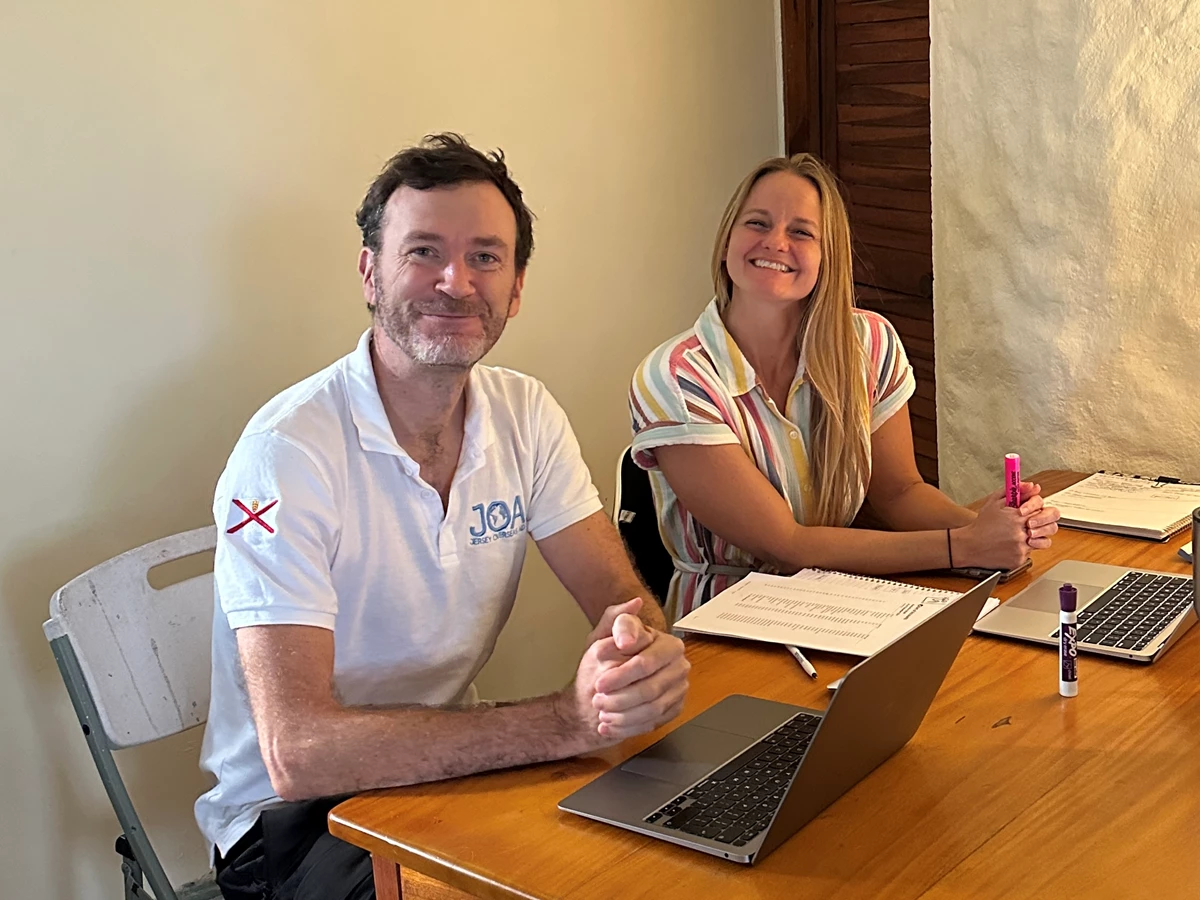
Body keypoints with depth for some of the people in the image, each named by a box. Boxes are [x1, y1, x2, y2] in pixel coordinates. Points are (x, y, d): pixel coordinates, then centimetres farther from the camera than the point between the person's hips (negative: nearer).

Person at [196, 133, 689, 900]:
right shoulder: (288, 453, -22)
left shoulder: (526, 415, -1)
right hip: (294, 814, -6)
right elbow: (298, 753, -29)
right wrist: (572, 719, -37)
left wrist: (644, 646, -30)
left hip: (449, 767, 6)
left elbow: (622, 598, -3)